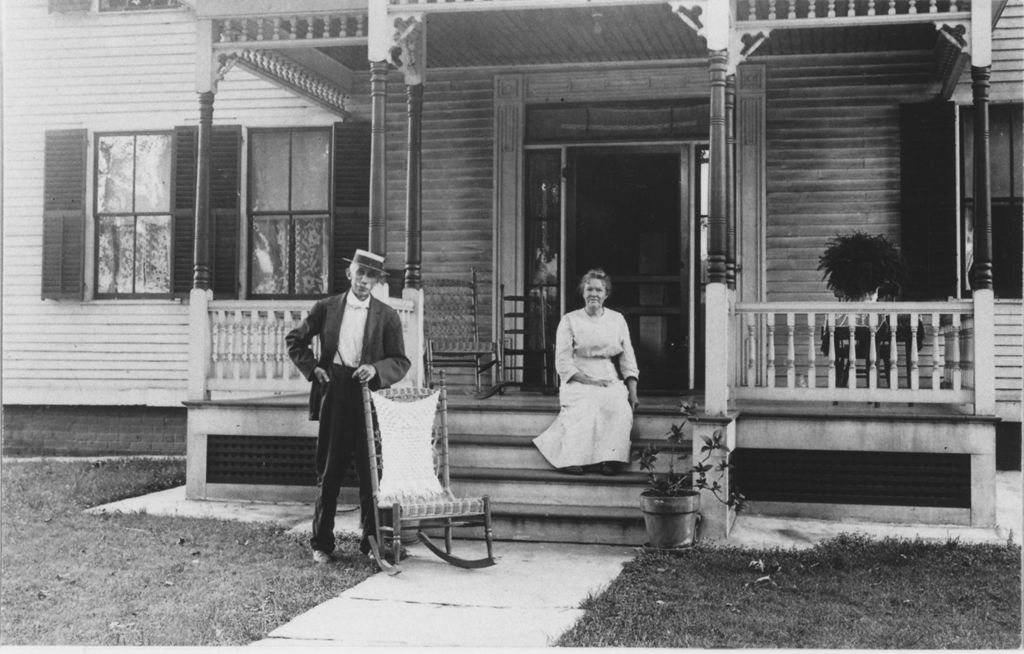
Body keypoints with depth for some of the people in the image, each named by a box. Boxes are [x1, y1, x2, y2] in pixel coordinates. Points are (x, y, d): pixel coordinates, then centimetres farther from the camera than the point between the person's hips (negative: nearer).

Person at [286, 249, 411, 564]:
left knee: (371, 474, 1)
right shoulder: (326, 307, 7)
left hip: (370, 397, 0)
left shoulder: (387, 316, 4)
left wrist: (375, 369, -15)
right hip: (333, 395, 1)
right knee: (328, 472, 6)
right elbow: (294, 340, 16)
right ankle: (321, 543, 14)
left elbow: (401, 362, 3)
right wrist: (312, 367, 3)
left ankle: (372, 543, 12)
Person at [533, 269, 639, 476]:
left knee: (619, 405, -31)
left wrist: (633, 392, -2)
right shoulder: (569, 321, 6)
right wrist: (588, 381, -14)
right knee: (586, 405, -35)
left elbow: (628, 358, 12)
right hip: (579, 381, -2)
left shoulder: (617, 319, 15)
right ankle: (572, 458, -35)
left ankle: (609, 459, -31)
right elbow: (563, 362, 0)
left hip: (611, 381, 2)